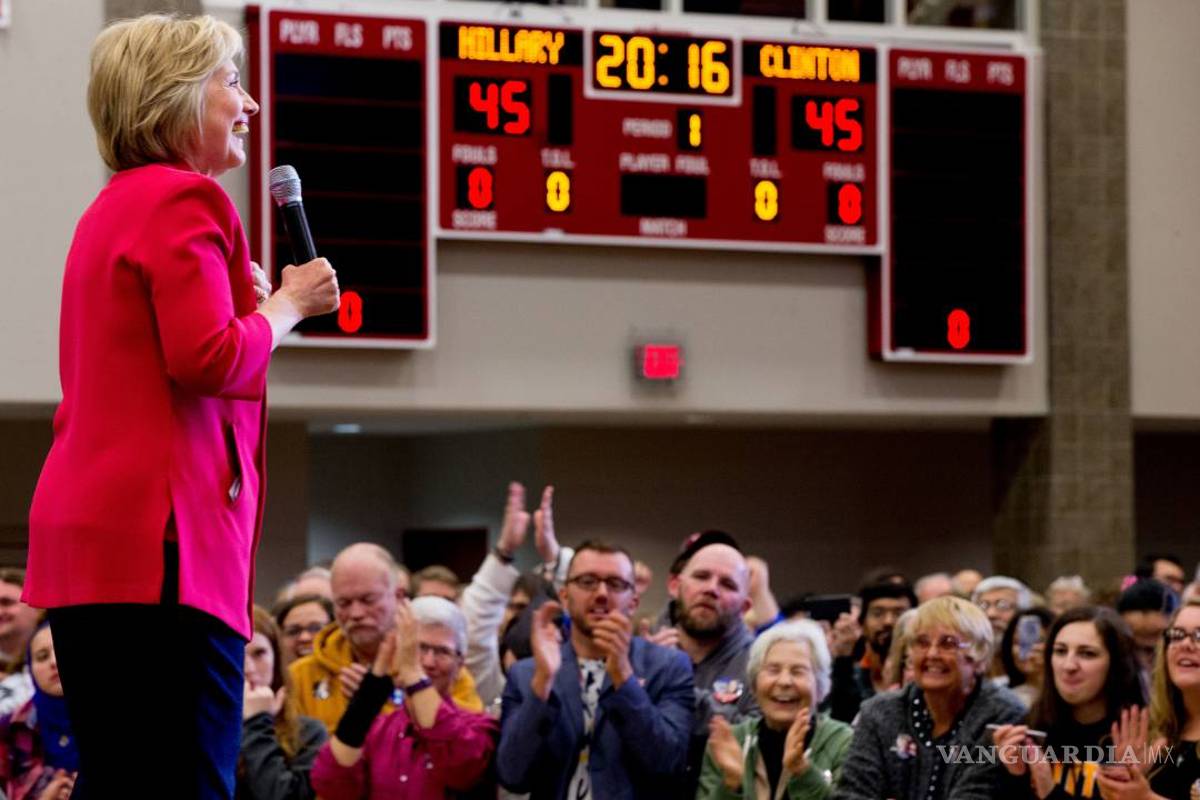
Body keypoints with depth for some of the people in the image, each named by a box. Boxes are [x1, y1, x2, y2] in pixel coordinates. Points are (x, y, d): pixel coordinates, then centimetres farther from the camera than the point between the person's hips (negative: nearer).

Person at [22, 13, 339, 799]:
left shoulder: (112, 207, 22)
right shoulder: (184, 199, -8)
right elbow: (210, 359, -18)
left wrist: (252, 300, 19)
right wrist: (286, 306, -2)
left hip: (84, 538, 10)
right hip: (162, 533, -10)